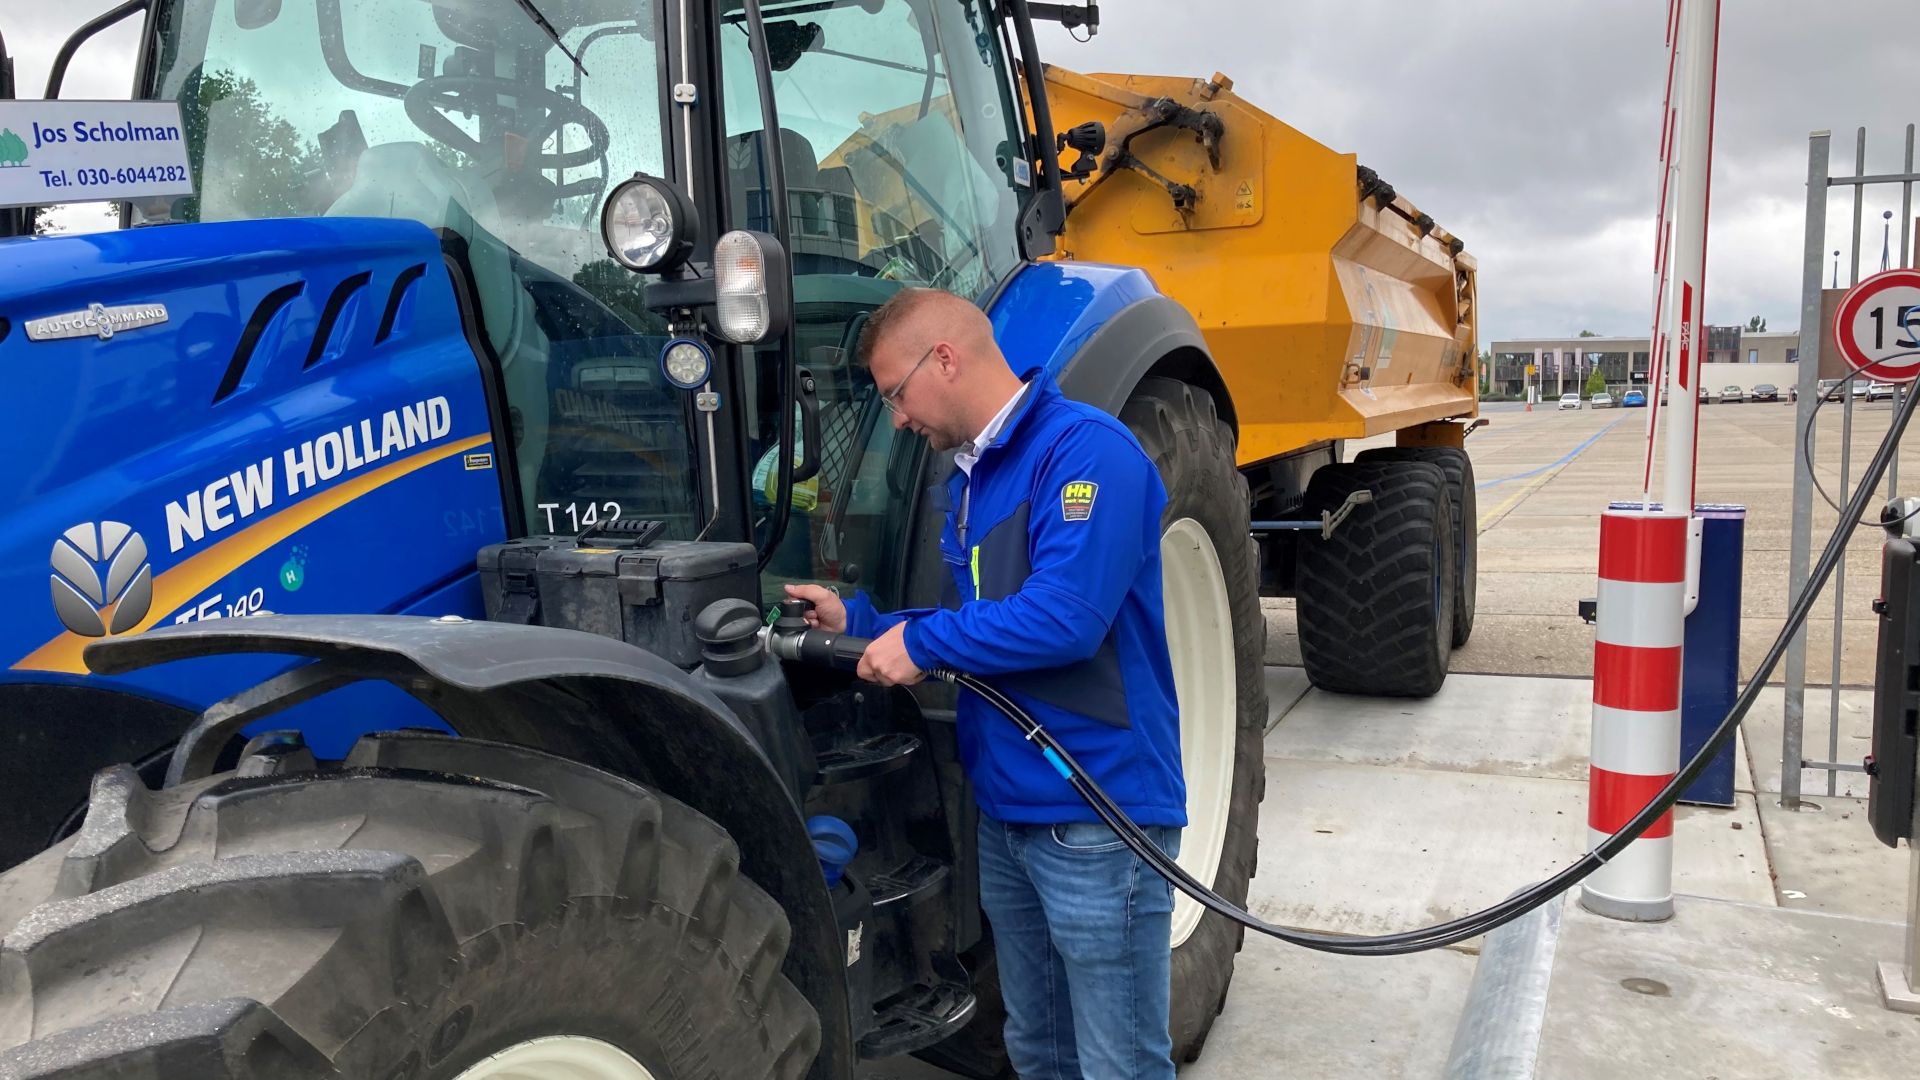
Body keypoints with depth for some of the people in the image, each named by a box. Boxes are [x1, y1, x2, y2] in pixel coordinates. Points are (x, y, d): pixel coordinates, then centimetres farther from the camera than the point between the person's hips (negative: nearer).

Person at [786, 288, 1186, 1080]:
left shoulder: (1086, 449, -16)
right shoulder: (969, 478, 14)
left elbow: (1066, 617, -27)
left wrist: (923, 642, -15)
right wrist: (856, 621, 11)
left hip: (1097, 815, -9)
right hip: (1006, 813, 9)